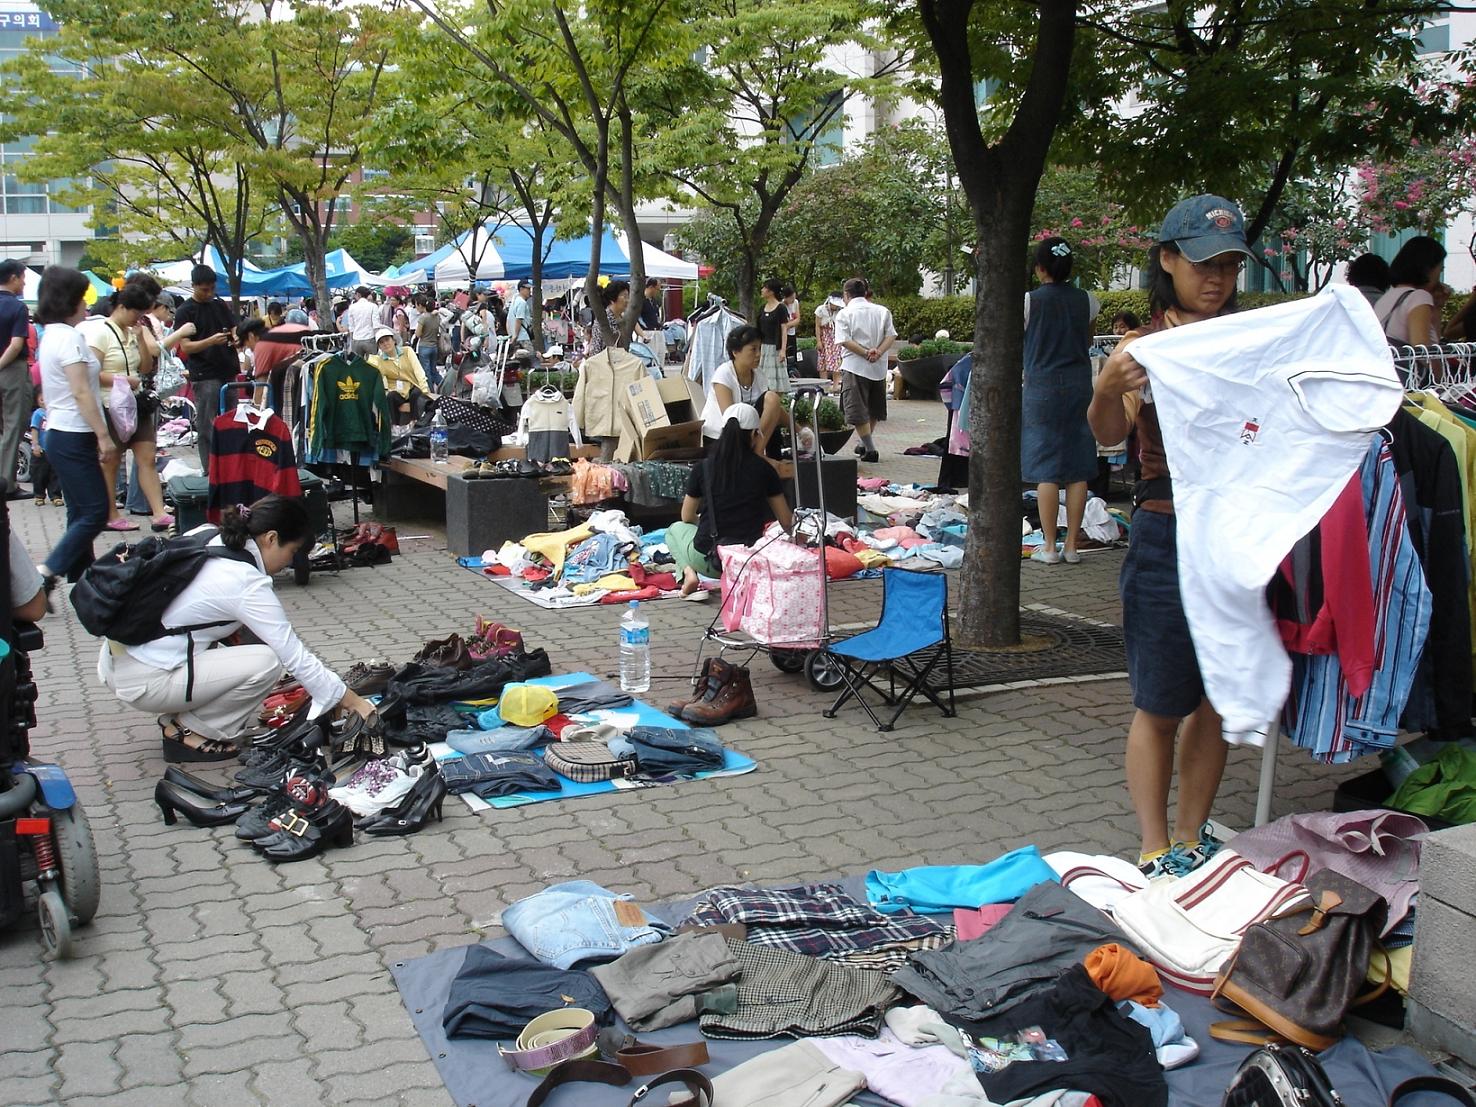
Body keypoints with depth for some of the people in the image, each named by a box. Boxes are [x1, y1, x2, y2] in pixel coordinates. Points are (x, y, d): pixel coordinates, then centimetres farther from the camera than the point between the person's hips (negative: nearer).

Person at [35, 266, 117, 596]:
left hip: (60, 434, 10)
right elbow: (81, 393, -20)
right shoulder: (69, 337, -15)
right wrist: (104, 436, -18)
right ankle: (46, 574, -11)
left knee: (81, 514, 14)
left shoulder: (50, 336, 14)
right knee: (95, 513, -8)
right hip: (74, 437, -10)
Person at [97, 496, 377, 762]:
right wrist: (353, 702, -5)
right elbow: (295, 657, -14)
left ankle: (180, 717, 14)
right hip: (141, 682, -9)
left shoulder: (214, 546, 7)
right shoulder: (248, 585, -17)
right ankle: (187, 732, 0)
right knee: (265, 663, -13)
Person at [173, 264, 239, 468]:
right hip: (205, 376, -5)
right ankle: (210, 472, 0)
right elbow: (185, 346, -8)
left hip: (228, 373, 5)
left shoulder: (219, 305, 14)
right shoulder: (185, 312, -2)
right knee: (207, 427, -4)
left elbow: (234, 329, 20)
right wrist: (211, 341, -23)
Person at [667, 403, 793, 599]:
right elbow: (786, 523, 5)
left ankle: (688, 572, 0)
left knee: (675, 529, 29)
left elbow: (687, 518, 12)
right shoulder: (763, 469, -2)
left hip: (709, 559, 0)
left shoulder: (703, 468, -2)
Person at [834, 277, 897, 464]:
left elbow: (844, 340, -14)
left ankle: (870, 449, -9)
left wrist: (866, 353, -15)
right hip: (879, 367, 5)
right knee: (874, 408, 19)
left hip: (854, 366, -5)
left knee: (857, 410, -2)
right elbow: (891, 336, -1)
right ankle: (865, 443, 30)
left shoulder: (844, 314, -2)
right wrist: (878, 352, -12)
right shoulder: (882, 311, 9)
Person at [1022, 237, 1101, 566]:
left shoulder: (1030, 301, -8)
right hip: (1079, 384, 3)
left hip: (1042, 386, -3)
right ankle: (1072, 545, 9)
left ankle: (1049, 546, 0)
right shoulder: (1086, 301, 3)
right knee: (1078, 469, 6)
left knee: (1046, 468, 0)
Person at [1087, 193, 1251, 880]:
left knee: (1217, 699, 12)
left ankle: (1191, 837, 24)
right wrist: (1106, 389, -38)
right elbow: (1109, 434, -16)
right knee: (1160, 705, 2)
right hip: (1167, 539, -4)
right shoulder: (1144, 347, -3)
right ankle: (1154, 852, 11)